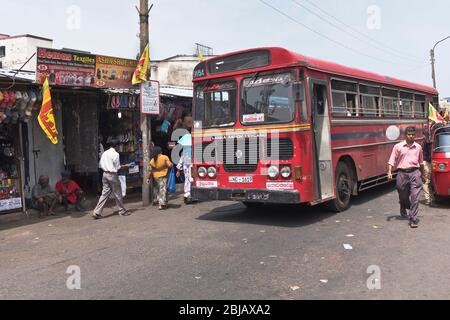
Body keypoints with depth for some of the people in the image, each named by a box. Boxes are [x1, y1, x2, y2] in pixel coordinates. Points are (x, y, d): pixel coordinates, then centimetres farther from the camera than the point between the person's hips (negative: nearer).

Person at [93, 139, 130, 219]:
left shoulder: (104, 153, 8)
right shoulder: (115, 154, -12)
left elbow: (101, 165, 12)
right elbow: (117, 167, -11)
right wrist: (124, 166, 4)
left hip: (105, 174, 6)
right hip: (112, 175, -6)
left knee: (105, 193, 7)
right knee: (117, 194, 7)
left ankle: (97, 212, 0)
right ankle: (122, 211, 20)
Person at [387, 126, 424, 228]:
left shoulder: (418, 147, 9)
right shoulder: (398, 146, 2)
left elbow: (421, 162, 20)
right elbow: (392, 161, 1)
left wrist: (422, 173, 25)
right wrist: (389, 172, -9)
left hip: (415, 172, 0)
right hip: (402, 173, 0)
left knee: (415, 197, -9)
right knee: (403, 196, 12)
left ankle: (413, 219, -7)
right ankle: (403, 209, 45)